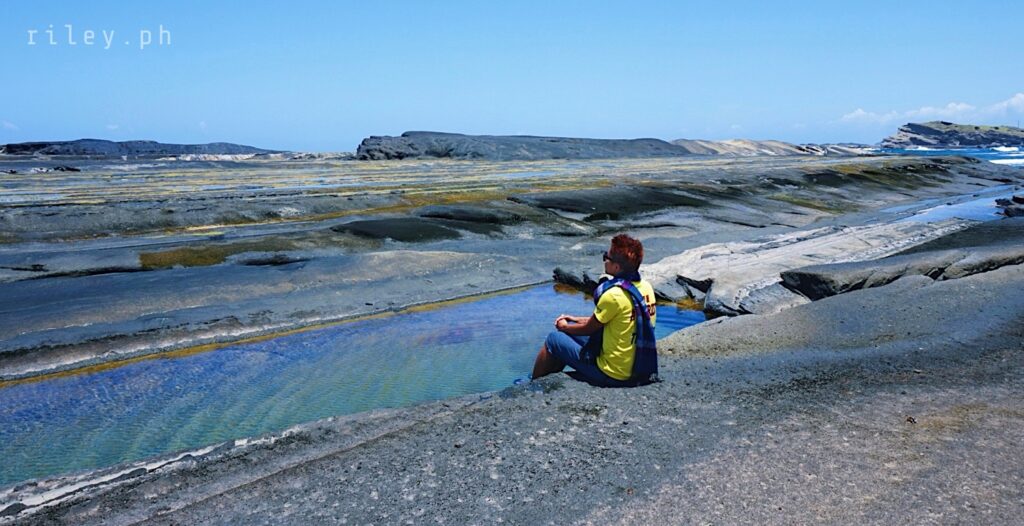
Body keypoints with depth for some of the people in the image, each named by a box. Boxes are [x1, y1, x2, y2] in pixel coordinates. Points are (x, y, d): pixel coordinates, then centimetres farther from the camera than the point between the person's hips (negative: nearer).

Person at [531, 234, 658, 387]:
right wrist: (577, 319, 15)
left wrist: (564, 327, 9)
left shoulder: (614, 295, -26)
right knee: (571, 330, 22)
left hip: (612, 375, -8)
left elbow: (588, 329, -10)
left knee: (554, 339, 6)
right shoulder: (646, 287, -1)